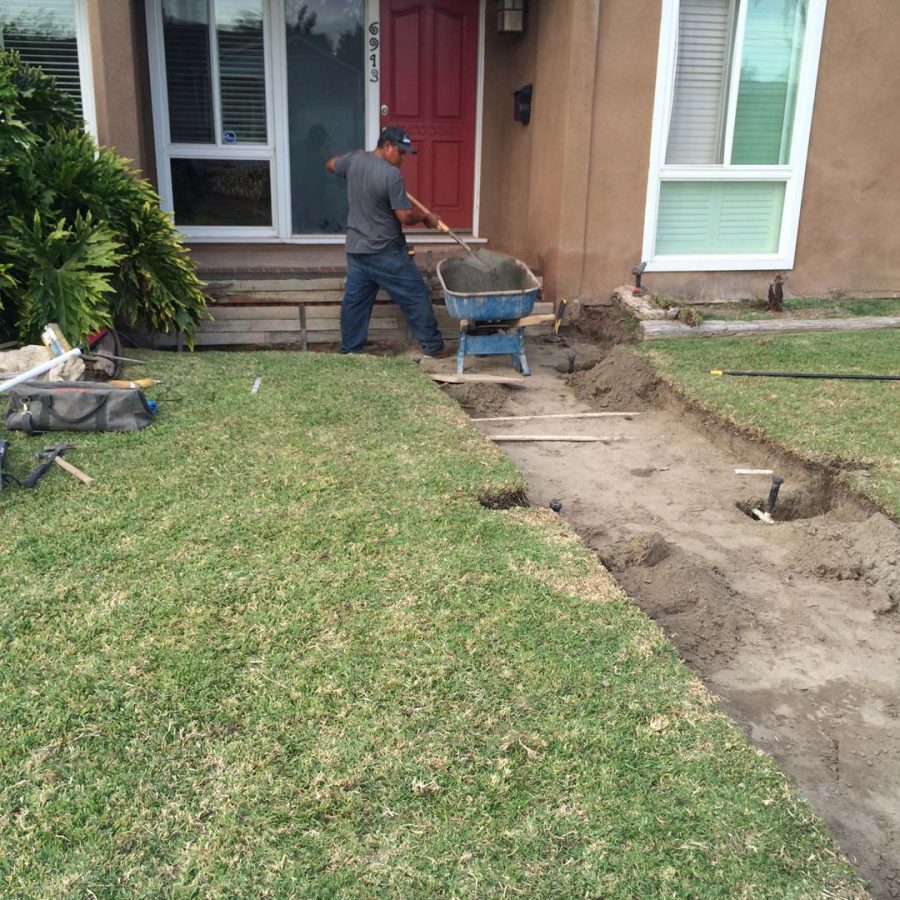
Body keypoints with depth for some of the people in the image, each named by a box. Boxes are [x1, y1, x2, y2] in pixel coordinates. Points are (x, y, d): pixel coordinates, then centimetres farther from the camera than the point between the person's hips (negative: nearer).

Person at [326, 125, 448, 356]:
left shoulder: (354, 160, 2)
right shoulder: (392, 175, -20)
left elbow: (331, 165, 23)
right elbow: (405, 216, -19)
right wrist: (426, 217, -1)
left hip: (356, 249, 7)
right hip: (385, 252, -7)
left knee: (354, 300, 12)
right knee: (415, 296, 5)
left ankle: (349, 351, 17)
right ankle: (433, 345, 12)